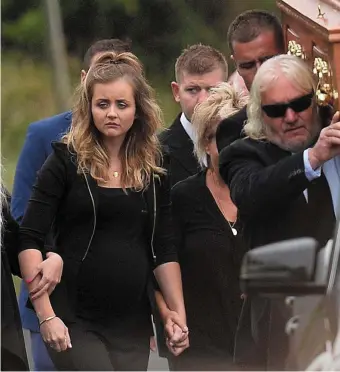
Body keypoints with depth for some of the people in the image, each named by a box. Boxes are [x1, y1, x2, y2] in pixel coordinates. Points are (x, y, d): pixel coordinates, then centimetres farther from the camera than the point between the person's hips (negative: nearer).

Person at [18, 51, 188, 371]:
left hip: (133, 322, 4)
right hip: (74, 320, -4)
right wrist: (46, 315, -13)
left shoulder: (152, 168, 9)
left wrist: (179, 315, 3)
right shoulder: (67, 161, -3)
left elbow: (164, 249, 11)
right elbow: (29, 240, -6)